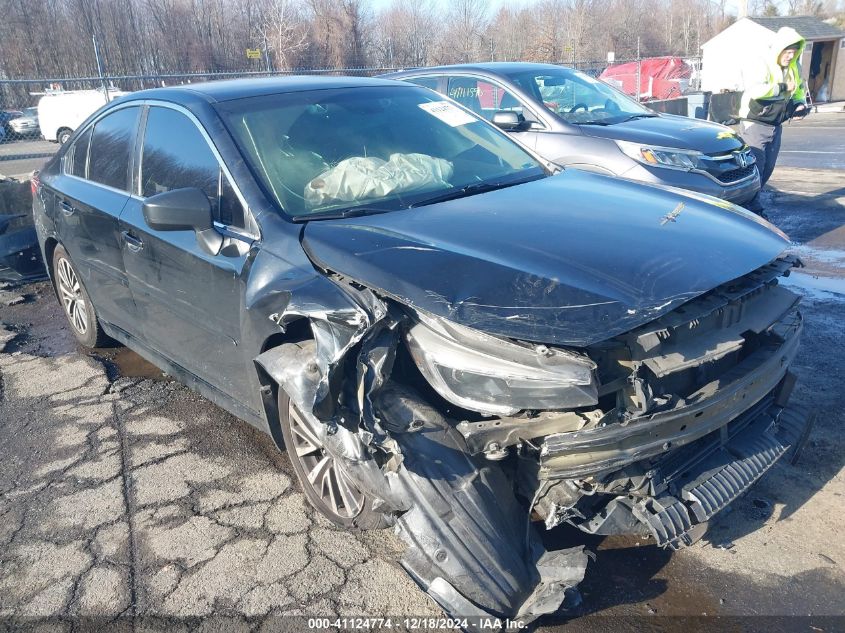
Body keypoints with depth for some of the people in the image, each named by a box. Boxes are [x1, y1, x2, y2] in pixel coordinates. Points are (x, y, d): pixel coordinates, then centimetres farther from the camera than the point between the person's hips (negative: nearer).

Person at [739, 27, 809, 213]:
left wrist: (800, 104, 1)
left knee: (767, 167, 11)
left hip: (775, 125, 8)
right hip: (755, 124, -8)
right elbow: (755, 90, -32)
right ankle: (753, 208, -1)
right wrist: (783, 88, -25)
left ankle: (750, 201, 23)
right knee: (755, 166, -9)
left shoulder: (794, 67, 8)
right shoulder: (760, 63, -16)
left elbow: (799, 88, 22)